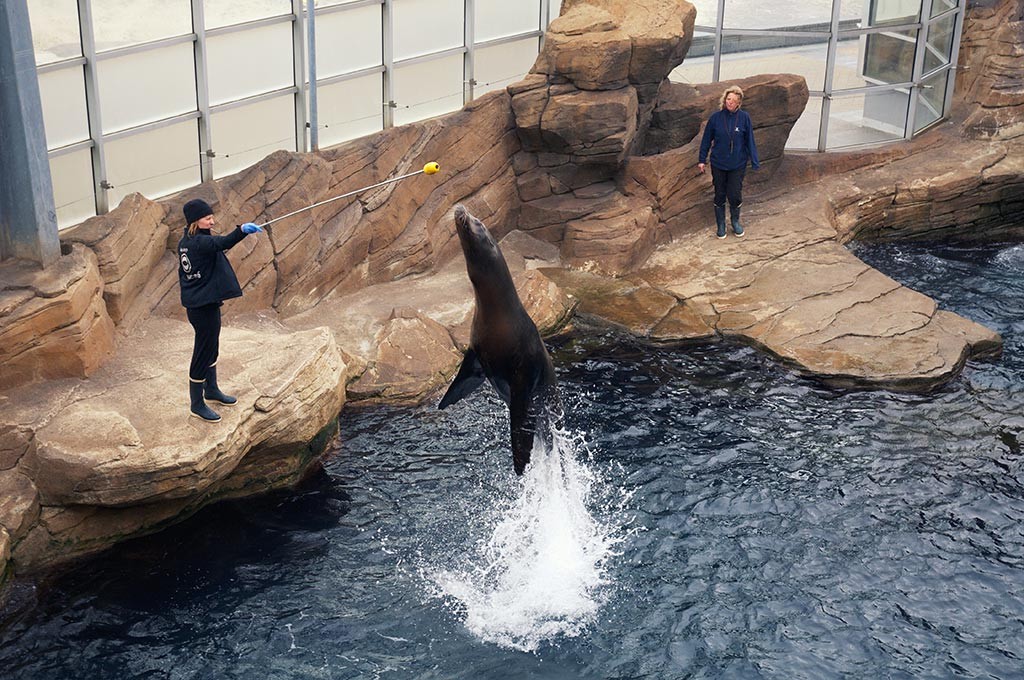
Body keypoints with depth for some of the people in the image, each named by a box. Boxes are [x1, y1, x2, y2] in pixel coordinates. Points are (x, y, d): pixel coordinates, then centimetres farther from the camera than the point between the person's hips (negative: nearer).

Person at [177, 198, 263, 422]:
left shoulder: (185, 242, 7)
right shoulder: (201, 242, -22)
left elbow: (183, 272, 17)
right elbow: (223, 243, -43)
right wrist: (242, 230, -59)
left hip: (194, 304, 10)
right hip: (205, 307, -10)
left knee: (211, 347, 25)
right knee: (203, 353, 1)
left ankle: (211, 389, 43)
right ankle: (196, 404, 11)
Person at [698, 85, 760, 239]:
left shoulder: (744, 118, -7)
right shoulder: (716, 117, -6)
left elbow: (750, 141, -2)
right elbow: (707, 139, 3)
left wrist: (755, 162, -5)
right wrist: (701, 160, 4)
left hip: (738, 164, -1)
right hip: (718, 164, 1)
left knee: (735, 195, 1)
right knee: (720, 195, 9)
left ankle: (735, 221, 28)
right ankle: (721, 225, 26)